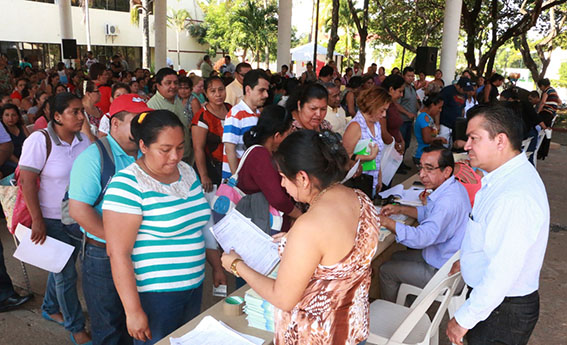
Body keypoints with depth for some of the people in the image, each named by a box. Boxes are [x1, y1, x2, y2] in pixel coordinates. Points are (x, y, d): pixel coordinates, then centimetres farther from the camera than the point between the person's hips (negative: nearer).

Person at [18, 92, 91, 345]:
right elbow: (27, 182, -16)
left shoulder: (84, 139, -2)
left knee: (61, 268, 22)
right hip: (52, 220, -5)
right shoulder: (39, 141, -17)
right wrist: (37, 220, -17)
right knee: (66, 275, 5)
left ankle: (50, 308, 46)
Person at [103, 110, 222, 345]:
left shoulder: (187, 172, 4)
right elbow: (118, 253, -19)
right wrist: (133, 311, -19)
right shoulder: (127, 184, -18)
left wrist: (217, 265, 15)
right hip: (153, 295, -7)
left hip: (194, 286, 7)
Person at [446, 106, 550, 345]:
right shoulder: (508, 176, 2)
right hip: (488, 296, 9)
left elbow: (502, 273, -31)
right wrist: (467, 259, 24)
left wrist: (464, 319, -22)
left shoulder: (515, 198, -32)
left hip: (503, 311, -9)